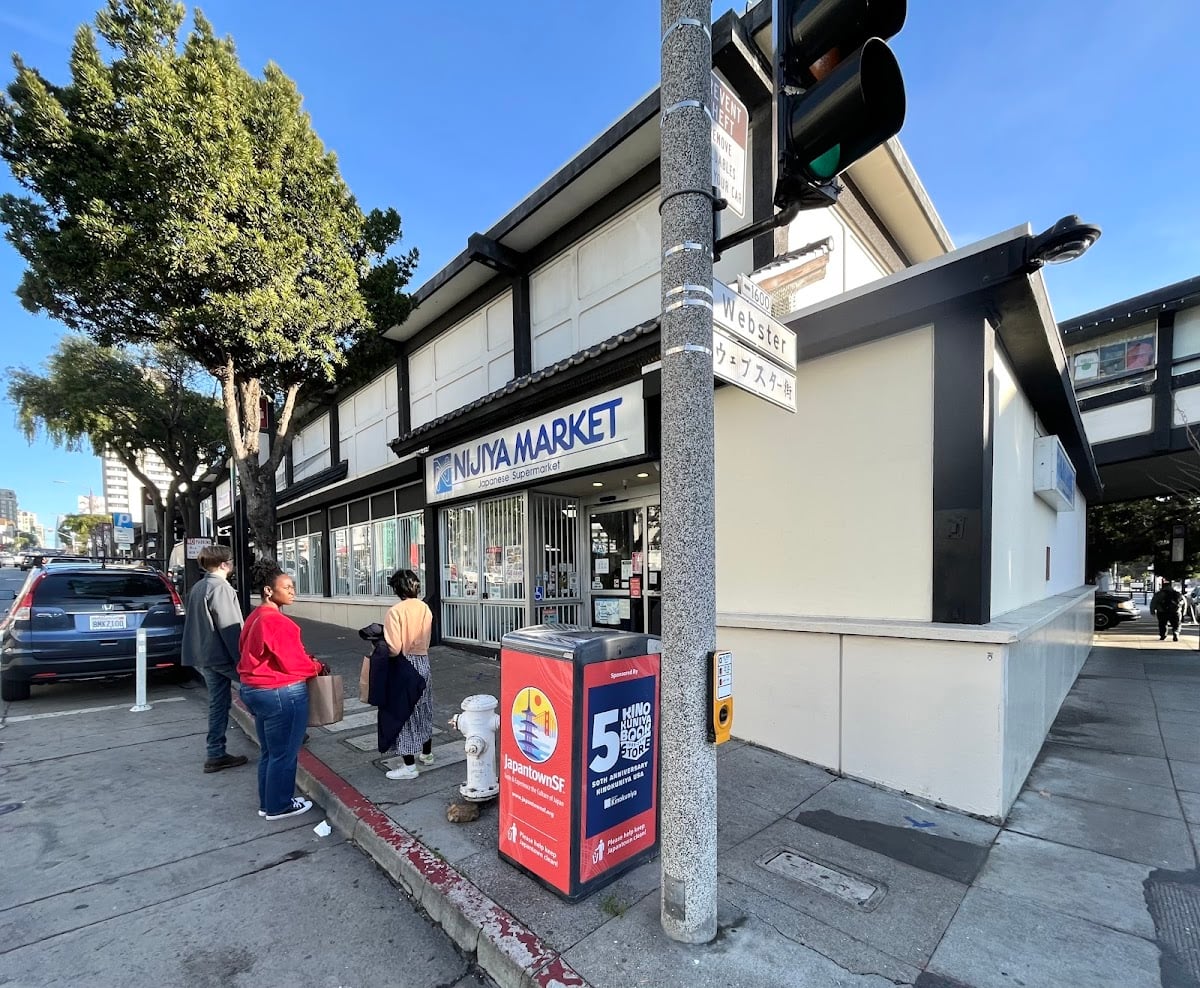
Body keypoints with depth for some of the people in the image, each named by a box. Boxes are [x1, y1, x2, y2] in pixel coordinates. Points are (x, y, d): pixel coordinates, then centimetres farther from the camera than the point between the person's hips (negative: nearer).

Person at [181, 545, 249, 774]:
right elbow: (230, 628, -20)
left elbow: (200, 623, 20)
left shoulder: (198, 587, 14)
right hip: (222, 655, -9)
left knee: (218, 704, 13)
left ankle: (216, 754, 18)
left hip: (205, 656, 9)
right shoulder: (220, 587, -17)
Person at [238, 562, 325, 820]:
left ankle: (267, 803, 34)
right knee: (284, 753, 6)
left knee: (269, 752, 22)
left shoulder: (256, 617, 9)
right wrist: (317, 667, -3)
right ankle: (279, 806, 20)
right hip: (281, 694, -10)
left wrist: (307, 660, 12)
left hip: (255, 689, 10)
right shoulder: (277, 622, -23)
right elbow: (293, 662, -22)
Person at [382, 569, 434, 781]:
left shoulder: (396, 611, -18)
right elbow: (426, 639, 7)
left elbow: (394, 648, -21)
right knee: (423, 709, 20)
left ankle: (409, 766, 11)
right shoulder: (424, 608, 1)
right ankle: (426, 753, 36)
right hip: (424, 662, 7)